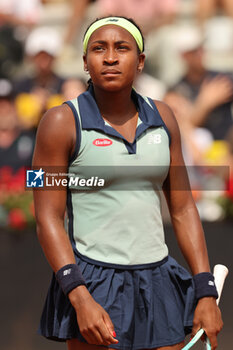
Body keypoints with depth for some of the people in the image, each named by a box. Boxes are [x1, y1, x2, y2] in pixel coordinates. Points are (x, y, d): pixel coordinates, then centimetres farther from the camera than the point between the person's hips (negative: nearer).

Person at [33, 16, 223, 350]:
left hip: (158, 283, 4)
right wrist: (80, 298, -19)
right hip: (92, 286, -4)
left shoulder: (161, 117, 8)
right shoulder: (63, 122, -5)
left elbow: (183, 210, 11)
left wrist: (206, 292, 4)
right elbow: (48, 219, -8)